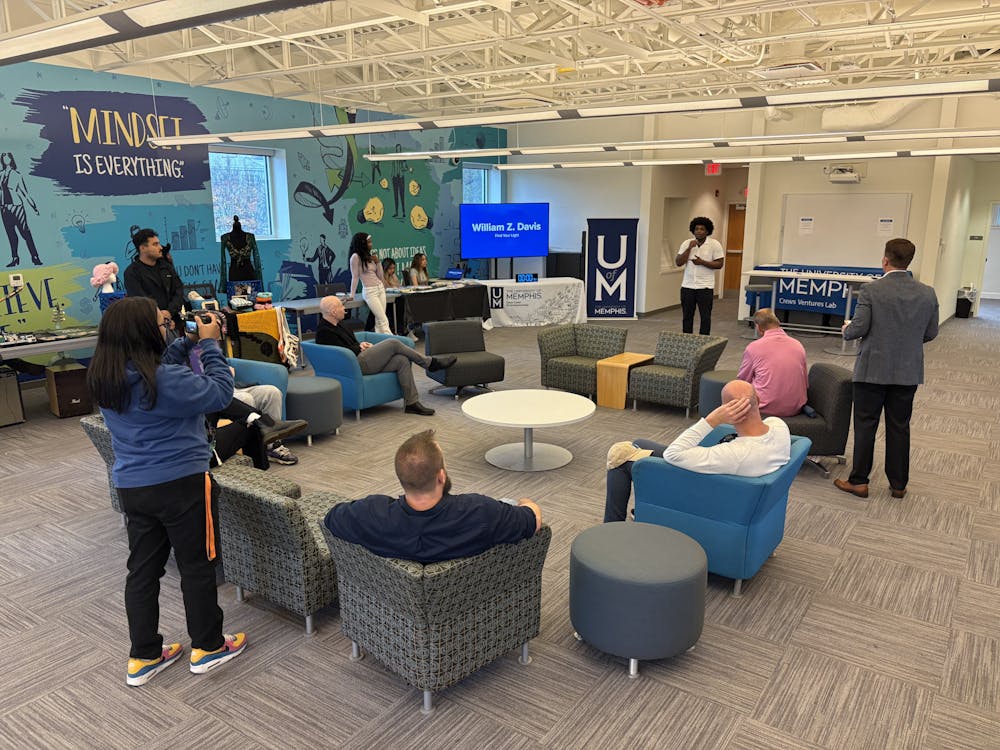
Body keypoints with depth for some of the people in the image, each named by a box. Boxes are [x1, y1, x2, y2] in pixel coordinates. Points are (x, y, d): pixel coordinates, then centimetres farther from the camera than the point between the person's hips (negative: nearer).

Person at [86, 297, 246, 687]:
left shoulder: (105, 379, 1)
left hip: (131, 486, 7)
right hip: (181, 483, -7)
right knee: (197, 565, 10)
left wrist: (188, 342, 10)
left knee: (143, 568, 16)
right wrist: (209, 344, -9)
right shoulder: (164, 379, -25)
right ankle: (208, 646, 25)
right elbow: (219, 392, -17)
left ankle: (143, 656, 27)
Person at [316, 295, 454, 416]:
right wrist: (360, 347, -2)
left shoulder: (334, 326, 18)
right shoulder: (324, 332, -14)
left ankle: (411, 403, -7)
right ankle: (431, 363, -2)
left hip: (360, 357, 10)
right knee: (393, 343, -16)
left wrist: (361, 345, 5)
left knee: (402, 360, -9)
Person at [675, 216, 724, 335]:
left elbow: (719, 264, -5)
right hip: (687, 285, 3)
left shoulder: (715, 244, -2)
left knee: (705, 317, 1)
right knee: (687, 316, 9)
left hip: (705, 286, -3)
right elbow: (678, 262, -3)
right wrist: (689, 248, -12)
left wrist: (702, 262, -16)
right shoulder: (687, 244, 5)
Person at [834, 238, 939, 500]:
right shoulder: (927, 293, -1)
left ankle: (858, 481, 12)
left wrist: (847, 328, 8)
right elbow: (930, 333, 5)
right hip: (908, 372, 4)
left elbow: (857, 329, -15)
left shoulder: (871, 290, -13)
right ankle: (898, 485, 21)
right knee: (899, 427, 12)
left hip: (873, 369, -3)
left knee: (865, 426, 6)